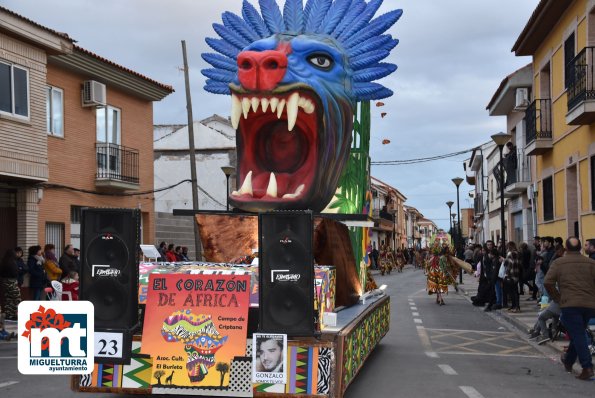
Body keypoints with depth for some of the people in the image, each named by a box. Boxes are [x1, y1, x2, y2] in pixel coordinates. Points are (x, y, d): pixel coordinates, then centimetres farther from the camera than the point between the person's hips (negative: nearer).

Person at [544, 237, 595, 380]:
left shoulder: (559, 262, 3)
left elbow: (548, 282, -5)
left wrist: (557, 298, 7)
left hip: (570, 304, -4)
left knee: (577, 335, -5)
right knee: (578, 334, 20)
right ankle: (568, 361, 34)